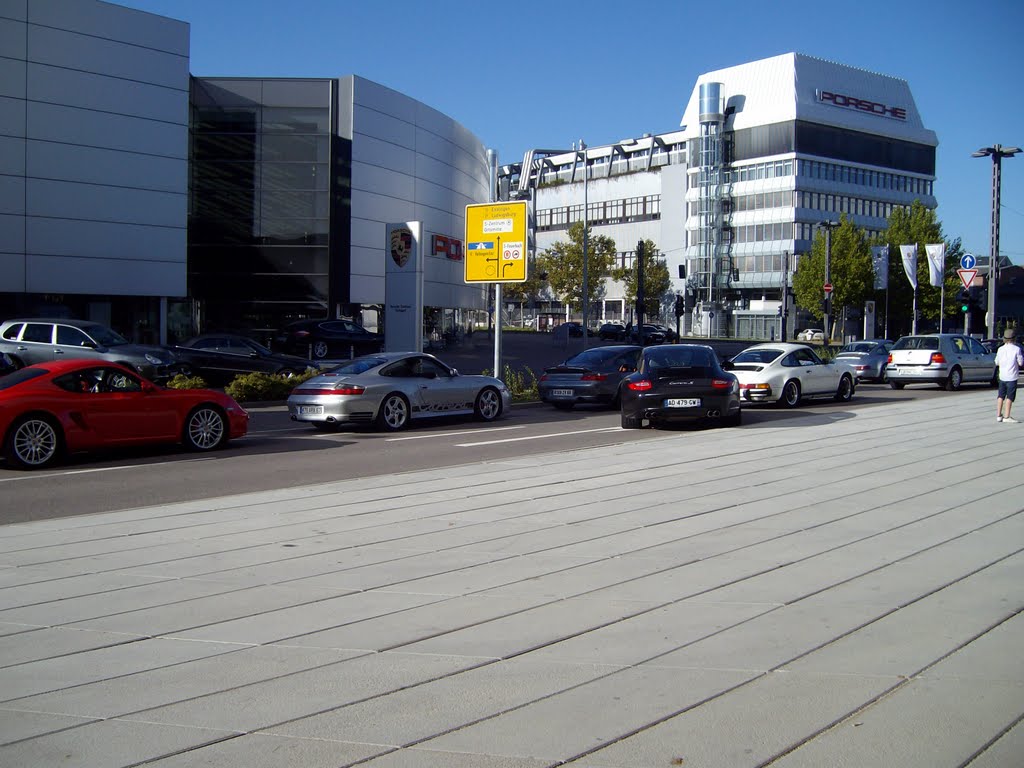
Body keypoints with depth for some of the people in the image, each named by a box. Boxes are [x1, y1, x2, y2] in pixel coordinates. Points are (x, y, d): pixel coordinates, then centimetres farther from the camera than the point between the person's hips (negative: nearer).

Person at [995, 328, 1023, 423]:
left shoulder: (1000, 349, 1)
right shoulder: (1016, 349, -12)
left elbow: (997, 362, 10)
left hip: (1002, 376, 5)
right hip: (1012, 376, -5)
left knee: (1001, 396, 14)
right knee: (1009, 397, -2)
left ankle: (998, 415, 18)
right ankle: (1006, 417, -3)